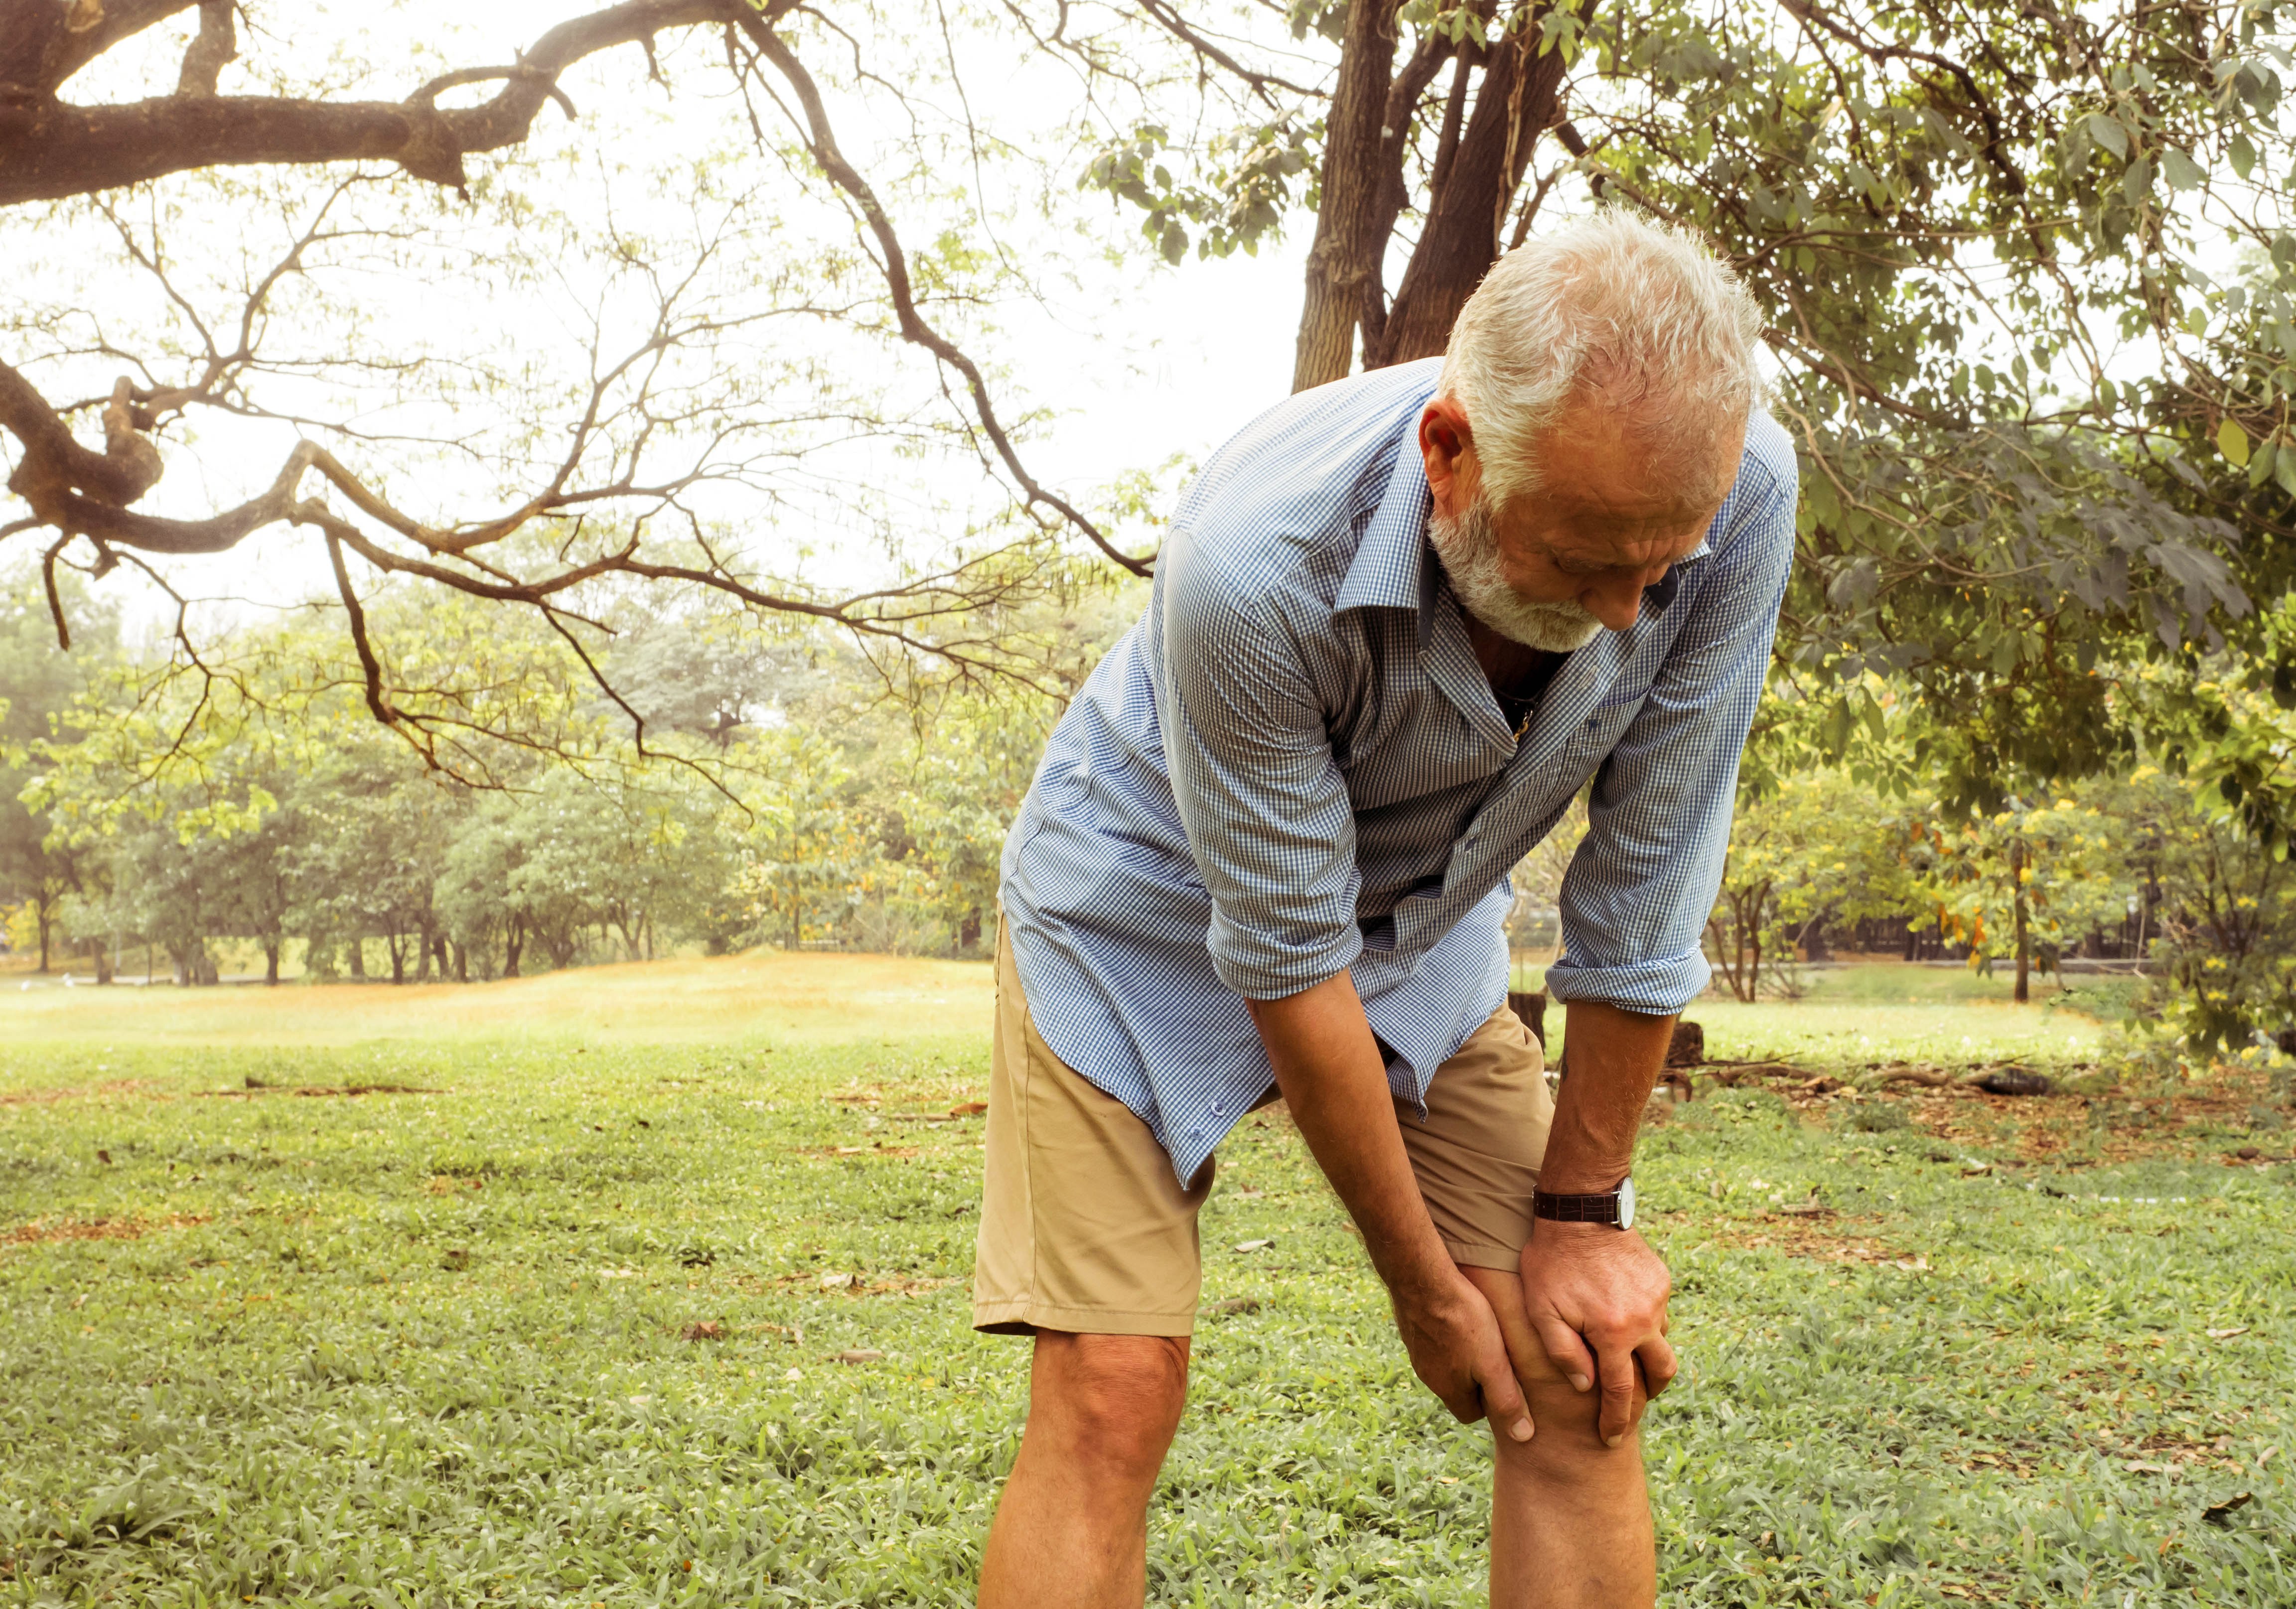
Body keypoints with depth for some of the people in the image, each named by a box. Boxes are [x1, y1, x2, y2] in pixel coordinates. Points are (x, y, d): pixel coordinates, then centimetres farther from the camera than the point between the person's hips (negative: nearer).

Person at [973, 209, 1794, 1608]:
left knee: (1582, 1374, -5)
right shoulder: (1251, 563, -38)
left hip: (1426, 918, 4)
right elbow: (1287, 957, -26)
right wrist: (1426, 1283, -15)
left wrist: (1581, 1212, -9)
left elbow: (1645, 887, -17)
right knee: (1114, 1390, -13)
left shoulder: (1737, 488, -28)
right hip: (1156, 911, -3)